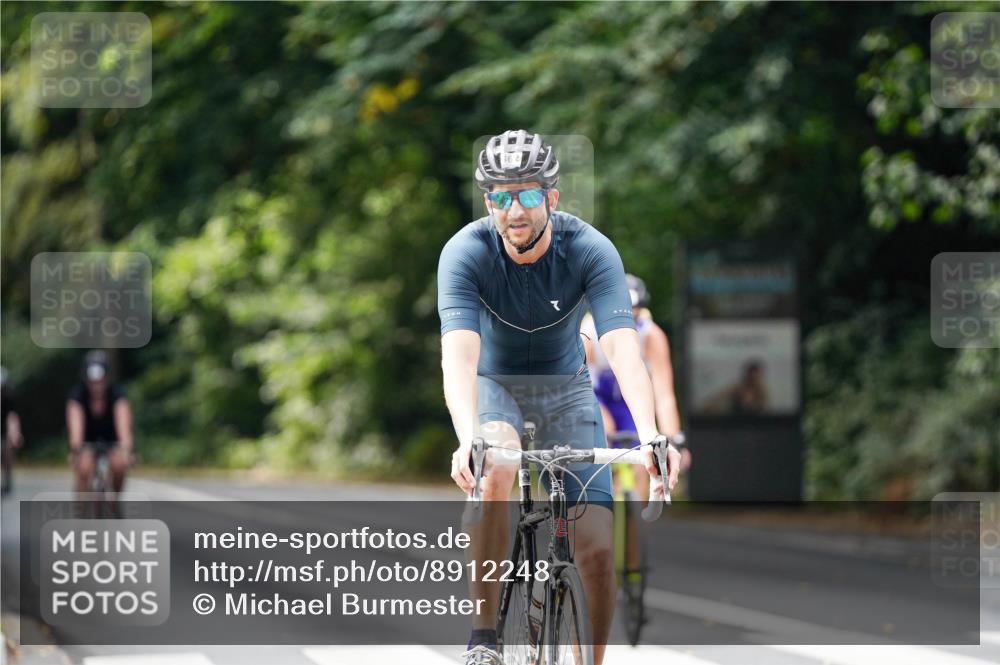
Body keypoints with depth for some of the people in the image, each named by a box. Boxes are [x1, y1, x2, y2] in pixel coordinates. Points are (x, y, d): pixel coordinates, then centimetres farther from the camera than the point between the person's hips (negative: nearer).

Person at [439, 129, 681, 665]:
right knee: (496, 470, -37)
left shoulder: (590, 250, -24)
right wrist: (468, 438, -56)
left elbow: (623, 348, -35)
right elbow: (458, 355, -38)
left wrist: (649, 435, -52)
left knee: (597, 548, -13)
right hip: (493, 384, -1)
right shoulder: (466, 253, -26)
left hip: (564, 388, 1)